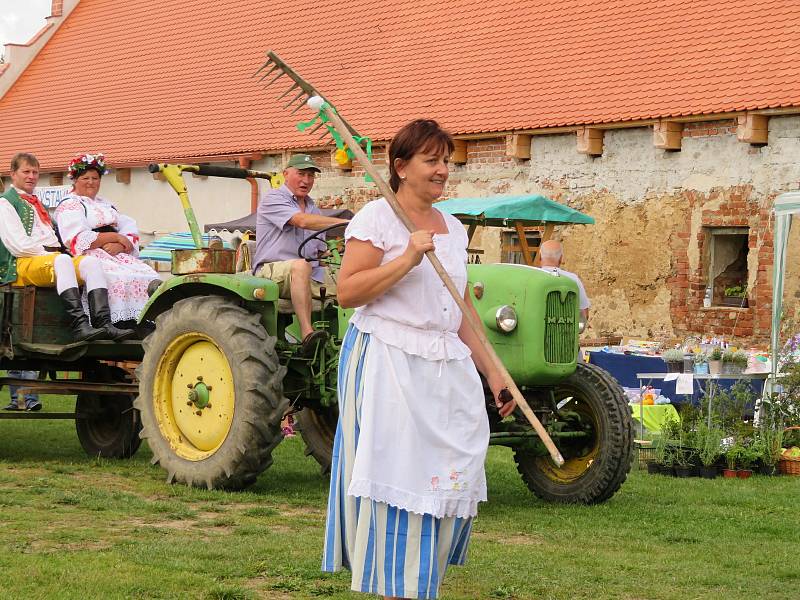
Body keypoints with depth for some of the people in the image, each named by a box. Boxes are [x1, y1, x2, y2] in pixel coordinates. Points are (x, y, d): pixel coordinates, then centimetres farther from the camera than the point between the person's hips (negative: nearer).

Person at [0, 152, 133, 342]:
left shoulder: (38, 204, 33)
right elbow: (19, 245, -7)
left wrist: (56, 251, 4)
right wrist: (50, 253, -9)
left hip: (52, 258, 7)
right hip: (23, 264, -7)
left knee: (91, 261, -22)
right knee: (62, 261, -38)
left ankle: (103, 323, -42)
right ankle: (80, 325, -52)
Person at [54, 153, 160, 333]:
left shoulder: (105, 205, 27)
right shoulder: (69, 206, 5)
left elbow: (132, 232, 14)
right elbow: (78, 241, -11)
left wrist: (118, 246, -10)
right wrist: (116, 237, -8)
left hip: (116, 255, 7)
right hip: (90, 257, -7)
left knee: (149, 276, -20)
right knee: (121, 278, -34)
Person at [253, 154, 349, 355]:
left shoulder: (313, 208, 24)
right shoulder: (273, 199, -2)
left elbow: (321, 250, 26)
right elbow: (302, 221, -19)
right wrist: (345, 223, -24)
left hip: (310, 273, 8)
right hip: (272, 269, -8)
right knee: (301, 265, -39)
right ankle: (307, 334, -48)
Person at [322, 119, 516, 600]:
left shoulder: (453, 229, 16)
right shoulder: (376, 218, -5)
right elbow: (348, 292, -13)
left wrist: (493, 373, 18)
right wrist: (407, 260, -21)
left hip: (447, 370, 7)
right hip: (387, 364, -7)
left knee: (451, 483, 3)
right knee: (397, 484, -6)